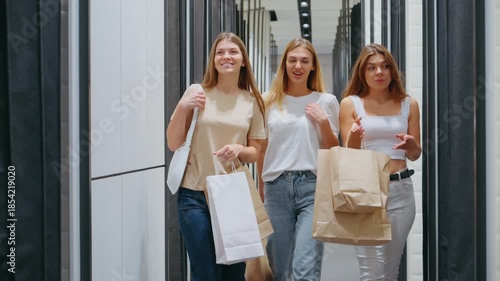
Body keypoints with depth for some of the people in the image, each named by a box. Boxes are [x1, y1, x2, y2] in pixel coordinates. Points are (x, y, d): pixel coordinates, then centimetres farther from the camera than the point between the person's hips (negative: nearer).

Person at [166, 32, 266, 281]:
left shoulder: (252, 102, 4)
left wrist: (239, 150, -12)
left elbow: (254, 152, 10)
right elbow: (173, 144, 0)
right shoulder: (196, 93, -2)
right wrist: (182, 107, -15)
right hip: (195, 195, -2)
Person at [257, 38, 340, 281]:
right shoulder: (269, 101, 9)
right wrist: (261, 188, 15)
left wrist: (323, 122, -6)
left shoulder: (326, 101, 6)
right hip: (277, 187, 2)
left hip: (313, 186, -2)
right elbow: (262, 148, 15)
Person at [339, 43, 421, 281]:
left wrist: (411, 145, -12)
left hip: (400, 189, 3)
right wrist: (354, 137, -22)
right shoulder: (350, 103, 1)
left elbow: (415, 155, 11)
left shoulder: (408, 104, 8)